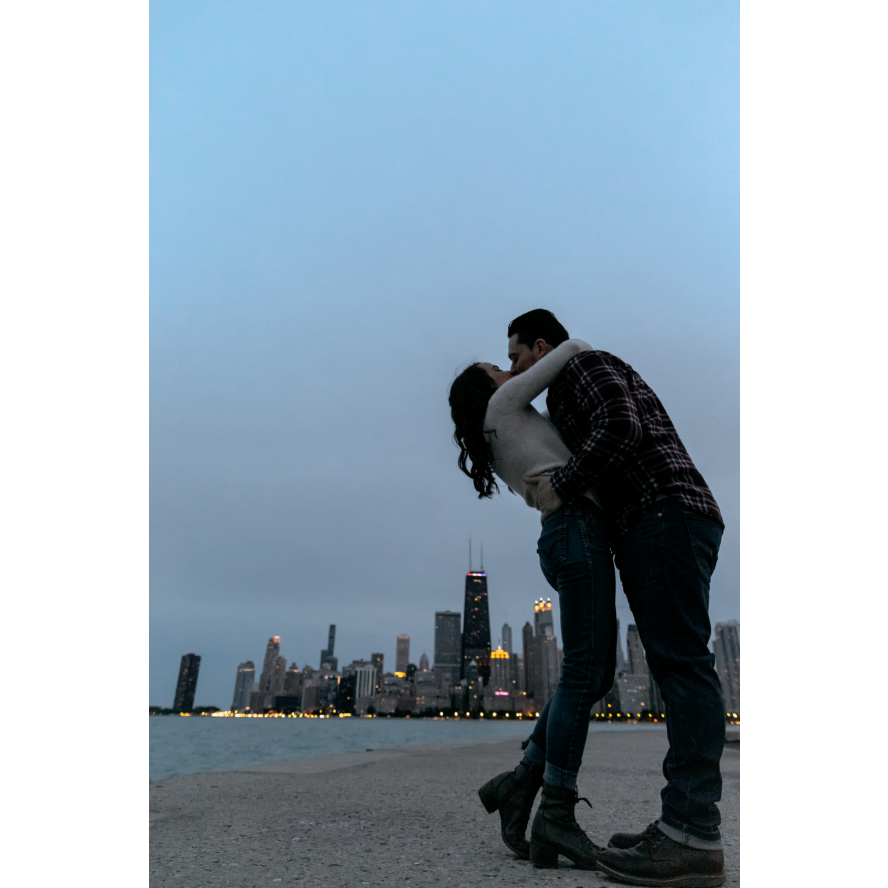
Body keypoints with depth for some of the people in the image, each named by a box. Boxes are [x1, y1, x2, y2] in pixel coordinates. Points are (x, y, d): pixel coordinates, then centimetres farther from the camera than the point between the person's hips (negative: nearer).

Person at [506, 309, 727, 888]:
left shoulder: (586, 364, 4)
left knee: (681, 662, -15)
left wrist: (561, 486, -9)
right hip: (650, 531, 10)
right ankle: (688, 827, 5)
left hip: (665, 513, -10)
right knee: (677, 667, 3)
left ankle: (692, 835, -15)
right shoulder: (566, 404, 31)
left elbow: (620, 428, -15)